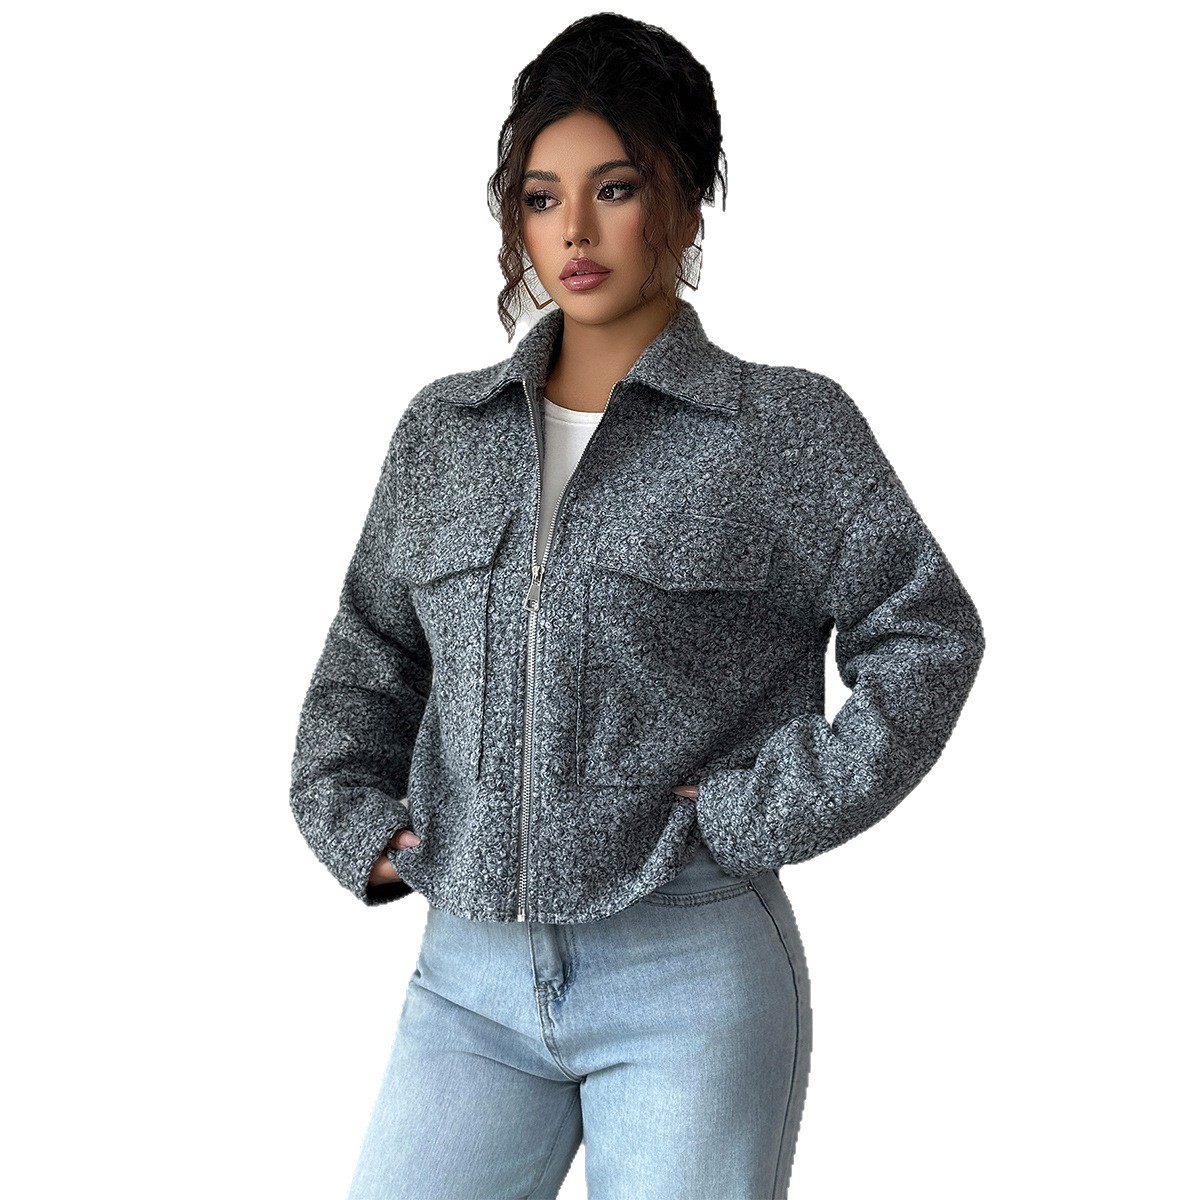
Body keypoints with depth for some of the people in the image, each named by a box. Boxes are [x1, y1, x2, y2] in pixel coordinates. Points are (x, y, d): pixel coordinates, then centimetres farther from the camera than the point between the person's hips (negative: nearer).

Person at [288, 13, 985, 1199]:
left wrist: (772, 810, -9)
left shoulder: (787, 425, -2)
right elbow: (369, 650, 18)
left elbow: (927, 635, -1)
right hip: (471, 974, 4)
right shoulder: (443, 430, 9)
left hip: (691, 978, -3)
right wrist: (354, 815, 3)